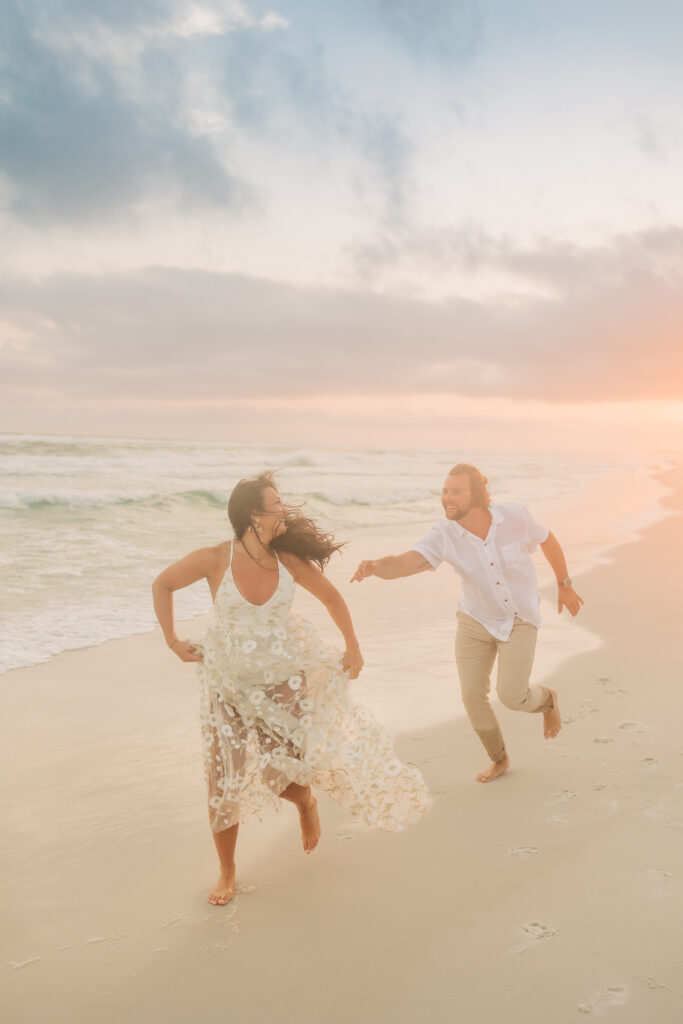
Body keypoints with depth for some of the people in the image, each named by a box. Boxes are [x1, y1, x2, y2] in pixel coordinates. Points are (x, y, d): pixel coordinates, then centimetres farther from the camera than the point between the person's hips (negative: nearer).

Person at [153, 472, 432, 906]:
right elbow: (163, 584, 2)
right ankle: (227, 872, 28)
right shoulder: (216, 560, -15)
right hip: (230, 686, -1)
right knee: (225, 787, 3)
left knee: (283, 775, 0)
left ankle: (307, 803, 40)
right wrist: (172, 640, -1)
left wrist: (353, 647, 10)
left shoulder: (289, 559, -9)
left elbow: (332, 597, 8)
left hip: (284, 681, 1)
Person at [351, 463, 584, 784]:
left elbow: (548, 539, -2)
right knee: (473, 697, 0)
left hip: (518, 621, -2)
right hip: (476, 620, 2)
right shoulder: (442, 535, -22)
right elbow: (403, 564, -38)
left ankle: (546, 699, 24)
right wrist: (374, 566, -61)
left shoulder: (513, 516, -23)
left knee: (511, 697, -13)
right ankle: (499, 759, 29)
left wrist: (564, 585, 7)